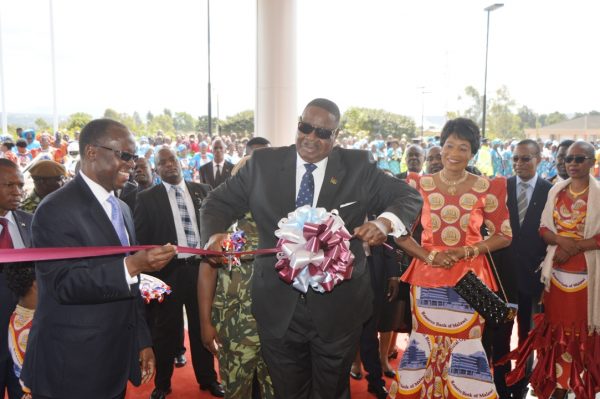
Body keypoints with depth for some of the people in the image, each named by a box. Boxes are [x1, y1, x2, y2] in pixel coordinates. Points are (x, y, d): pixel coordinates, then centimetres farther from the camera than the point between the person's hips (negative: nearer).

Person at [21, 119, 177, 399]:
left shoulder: (121, 209, 11)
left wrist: (142, 341, 13)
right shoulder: (56, 210, -15)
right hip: (73, 366, -7)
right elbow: (65, 284, -23)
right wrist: (133, 265, -34)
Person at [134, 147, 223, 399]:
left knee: (203, 326, 14)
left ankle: (208, 378, 31)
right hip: (166, 270, -2)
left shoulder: (202, 190, 6)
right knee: (165, 329, 10)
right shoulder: (147, 198, -1)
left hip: (200, 267, 2)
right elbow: (140, 238, -2)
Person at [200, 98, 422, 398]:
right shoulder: (263, 163, -1)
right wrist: (214, 236, -19)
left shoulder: (358, 166, -3)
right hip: (278, 304, 1)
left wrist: (385, 221, -24)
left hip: (338, 305, 0)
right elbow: (219, 203, 2)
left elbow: (409, 196, -2)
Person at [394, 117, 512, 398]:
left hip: (469, 277, -1)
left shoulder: (487, 188, -1)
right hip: (427, 277, 1)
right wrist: (427, 256, -12)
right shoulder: (420, 185, 0)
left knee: (465, 342, 4)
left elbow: (504, 235, 3)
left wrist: (466, 251, -12)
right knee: (425, 342, 9)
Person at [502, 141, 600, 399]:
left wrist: (574, 248, -18)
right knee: (557, 329, 9)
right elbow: (544, 229, 6)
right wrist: (562, 240, -12)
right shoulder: (556, 190, 7)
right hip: (557, 272, 3)